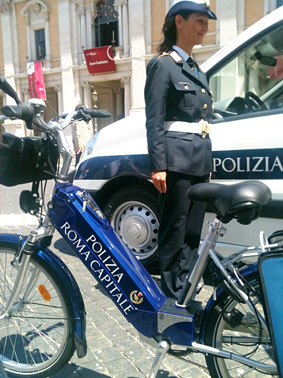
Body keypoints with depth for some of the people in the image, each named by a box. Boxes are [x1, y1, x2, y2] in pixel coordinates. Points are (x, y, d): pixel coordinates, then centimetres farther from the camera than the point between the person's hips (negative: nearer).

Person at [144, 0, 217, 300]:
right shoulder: (163, 65, -3)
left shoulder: (196, 70, 21)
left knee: (192, 231, 12)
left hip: (200, 161, 8)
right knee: (175, 230, 0)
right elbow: (154, 120, -11)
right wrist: (158, 166, -18)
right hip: (177, 159, -8)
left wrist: (208, 163, 19)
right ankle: (173, 295, 13)